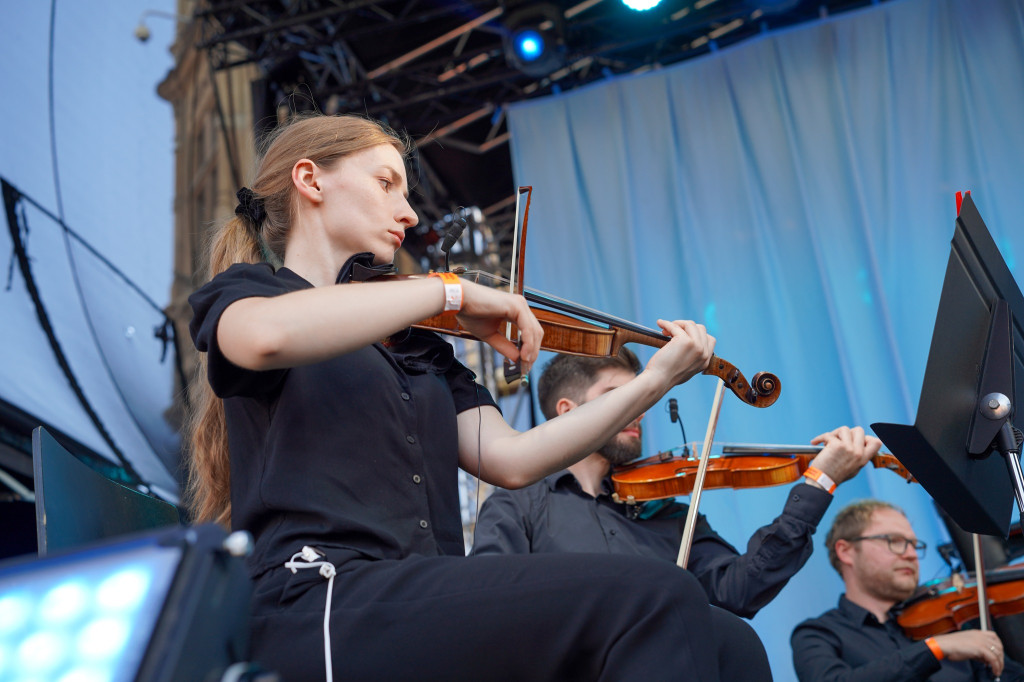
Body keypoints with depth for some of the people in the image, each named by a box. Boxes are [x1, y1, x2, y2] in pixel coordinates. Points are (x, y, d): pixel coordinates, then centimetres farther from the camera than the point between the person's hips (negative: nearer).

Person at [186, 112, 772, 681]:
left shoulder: (417, 346, 26)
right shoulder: (245, 291, 10)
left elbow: (509, 459, 11)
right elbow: (269, 336, -18)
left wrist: (654, 381, 7)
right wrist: (452, 291, -11)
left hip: (427, 607, 6)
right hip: (320, 604, -6)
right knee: (647, 596, -24)